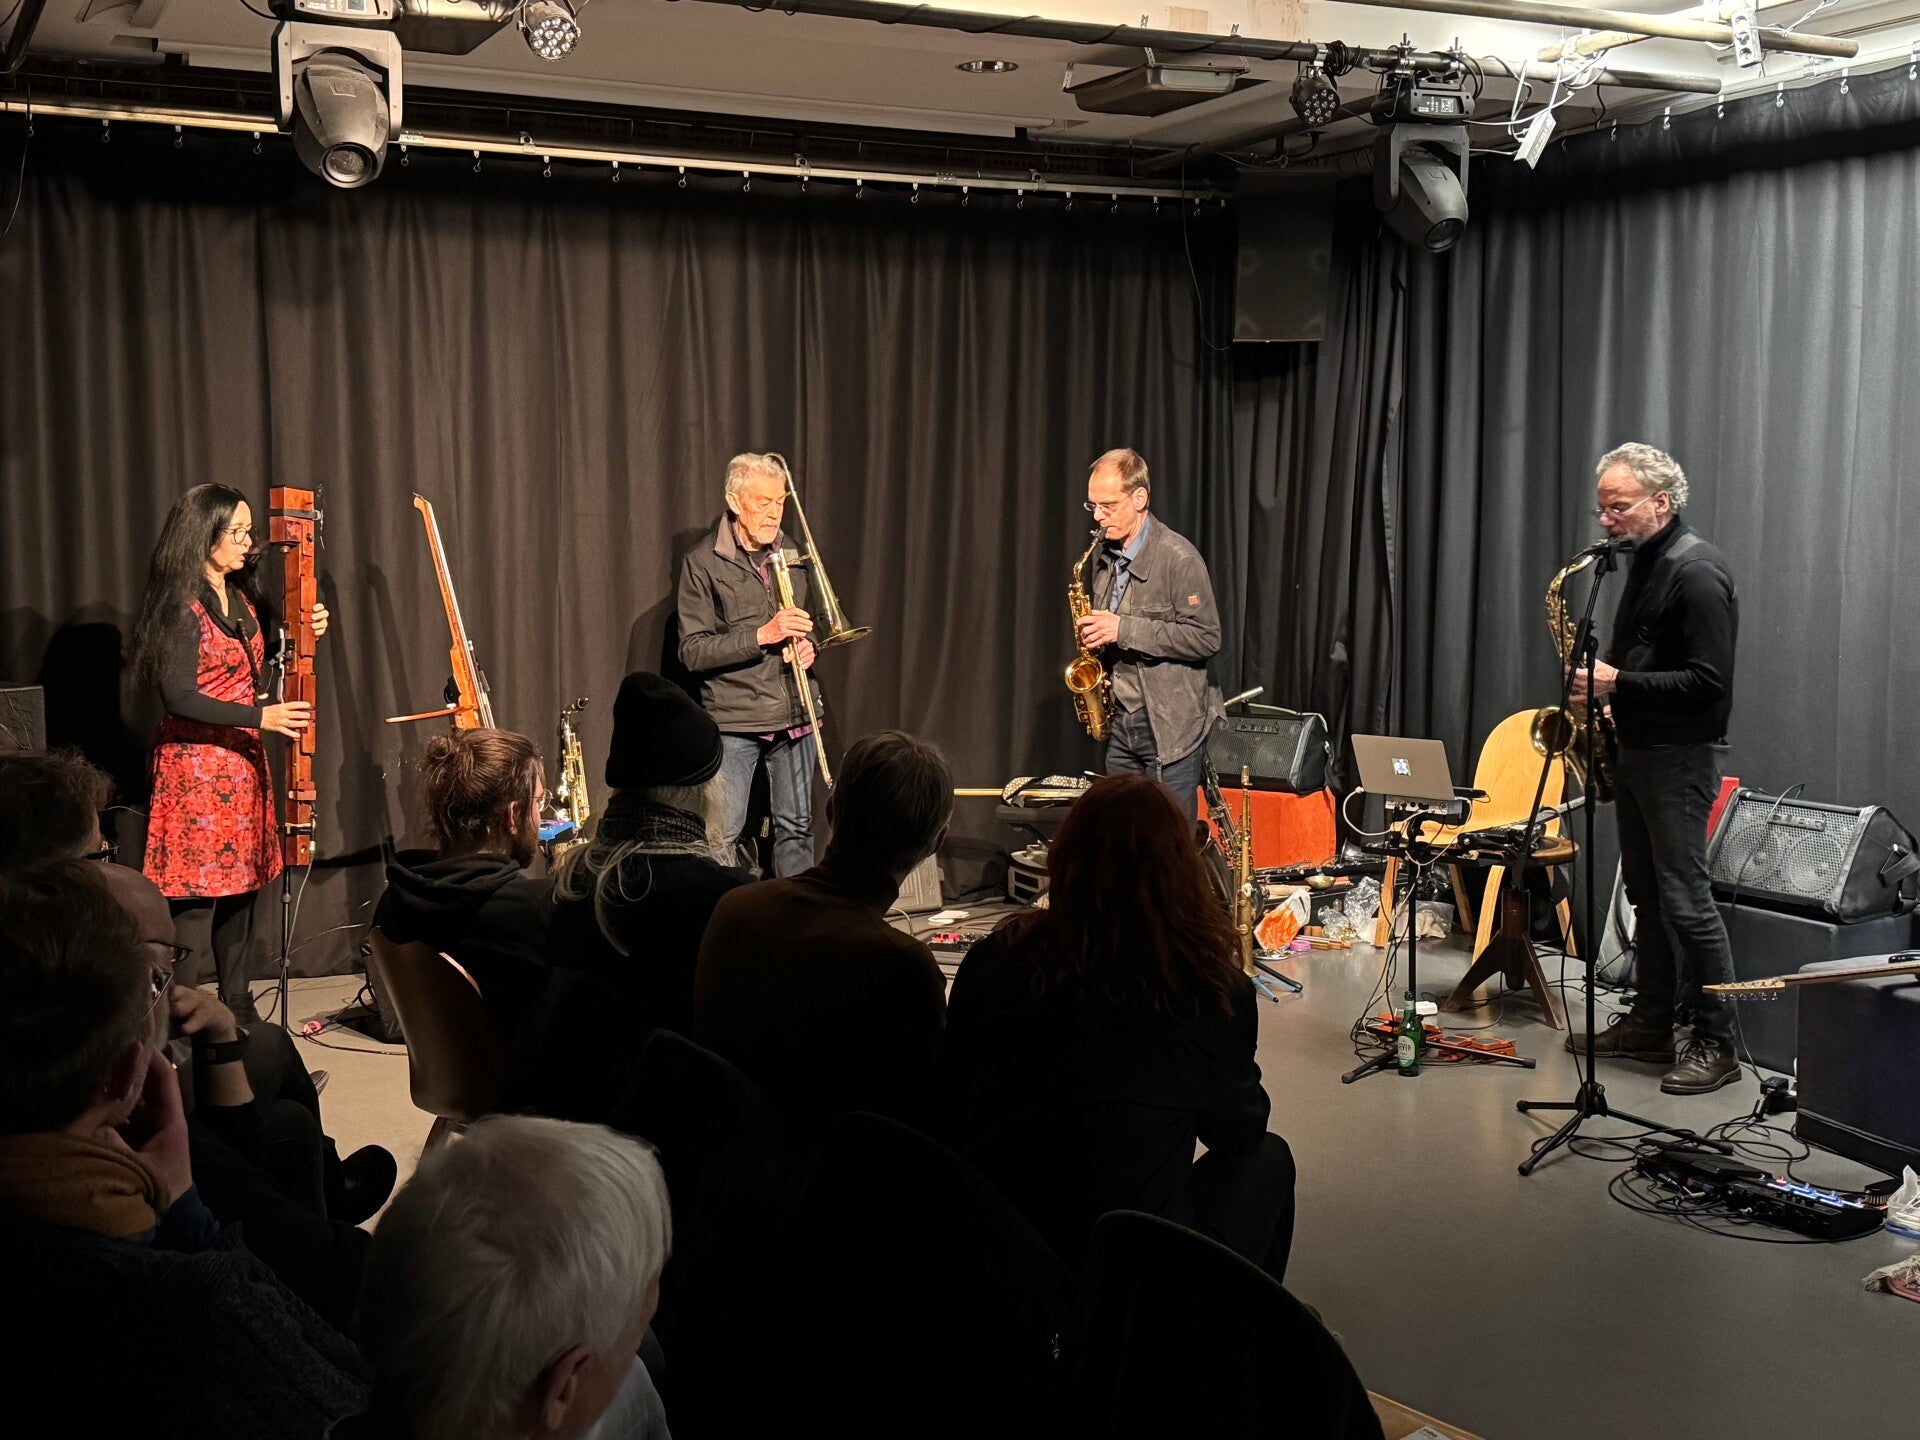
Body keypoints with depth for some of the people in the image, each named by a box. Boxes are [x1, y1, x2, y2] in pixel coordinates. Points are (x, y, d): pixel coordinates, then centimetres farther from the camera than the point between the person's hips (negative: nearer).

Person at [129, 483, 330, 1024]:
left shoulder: (241, 599, 12)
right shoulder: (181, 606, -13)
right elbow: (178, 697, -19)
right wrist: (260, 716, -25)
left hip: (242, 761, 8)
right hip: (196, 763, -8)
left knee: (241, 881, 13)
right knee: (199, 889, -7)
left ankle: (236, 1005, 23)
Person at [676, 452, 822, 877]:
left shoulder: (792, 554, 11)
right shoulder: (703, 563, -5)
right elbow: (692, 652, -10)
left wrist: (807, 645, 1)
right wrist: (762, 636, -19)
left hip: (794, 716, 5)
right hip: (733, 720, -5)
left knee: (796, 828, 9)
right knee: (722, 835, -6)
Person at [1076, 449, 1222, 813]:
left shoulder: (1178, 557, -14)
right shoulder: (1104, 556, 10)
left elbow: (1206, 637, -18)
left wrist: (1123, 629, -22)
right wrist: (1094, 635, 1)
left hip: (1171, 728, -7)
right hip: (1120, 725, 7)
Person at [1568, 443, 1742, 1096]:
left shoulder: (1696, 571, -16)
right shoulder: (1645, 563, 14)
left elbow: (1708, 682, -22)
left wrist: (1619, 685, -21)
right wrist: (1609, 691, 8)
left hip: (1680, 755, -10)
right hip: (1636, 747, 10)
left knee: (1684, 896, -8)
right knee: (1646, 893, 14)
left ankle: (1717, 1044, -1)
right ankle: (1651, 1023, 22)